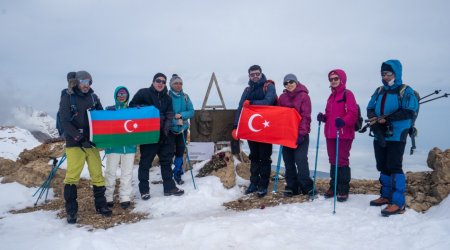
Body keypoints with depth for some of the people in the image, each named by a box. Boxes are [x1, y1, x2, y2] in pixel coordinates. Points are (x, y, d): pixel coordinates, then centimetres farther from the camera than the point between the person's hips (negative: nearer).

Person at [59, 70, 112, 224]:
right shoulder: (67, 98, -2)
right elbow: (65, 122, -10)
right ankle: (71, 211, 7)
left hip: (91, 142, 4)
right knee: (72, 176, -5)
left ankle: (100, 205, 18)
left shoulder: (93, 97, 10)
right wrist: (79, 137, -19)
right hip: (74, 144, -4)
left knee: (97, 174, 5)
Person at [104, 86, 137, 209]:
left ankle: (125, 197, 10)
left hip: (129, 145, 1)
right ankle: (108, 197, 13)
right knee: (110, 171, 3)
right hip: (113, 145, -1)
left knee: (127, 172, 4)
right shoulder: (109, 110, 7)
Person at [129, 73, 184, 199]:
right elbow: (132, 105, 1)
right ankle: (144, 189, 14)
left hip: (164, 134, 5)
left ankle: (169, 187, 21)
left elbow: (169, 114, 7)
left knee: (167, 160, 11)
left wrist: (167, 125, -10)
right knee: (145, 162, 2)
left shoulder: (167, 98, 12)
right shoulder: (143, 93, -2)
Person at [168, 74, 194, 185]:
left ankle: (178, 174, 22)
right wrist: (175, 121, -23)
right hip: (169, 129, -3)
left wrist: (181, 115, -17)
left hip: (183, 129, 3)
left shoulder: (185, 96, 2)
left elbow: (191, 111, 0)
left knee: (180, 152, 9)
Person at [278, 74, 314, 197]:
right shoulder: (282, 97, 9)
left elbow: (305, 116, -10)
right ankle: (292, 187, 16)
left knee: (300, 160, -12)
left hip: (300, 134, -5)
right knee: (288, 161, 7)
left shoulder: (303, 96, -4)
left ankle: (306, 187, 0)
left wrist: (301, 133, -16)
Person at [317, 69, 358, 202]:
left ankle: (343, 190, 5)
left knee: (342, 161, -4)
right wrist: (323, 117, 2)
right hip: (330, 134, 8)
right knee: (333, 160, 12)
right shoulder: (331, 96, 18)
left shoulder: (347, 94, -5)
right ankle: (334, 186, 23)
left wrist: (343, 121, -32)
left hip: (344, 134, -7)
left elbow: (353, 113, -16)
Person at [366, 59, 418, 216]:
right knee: (383, 167, 13)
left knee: (394, 167, -12)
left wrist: (387, 118, -23)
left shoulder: (405, 91, -5)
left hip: (396, 136, -7)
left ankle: (398, 202, -9)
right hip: (380, 136, 7)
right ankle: (386, 195, 27)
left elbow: (409, 112, -17)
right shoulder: (379, 91, 15)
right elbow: (370, 108, 13)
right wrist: (374, 117, -10)